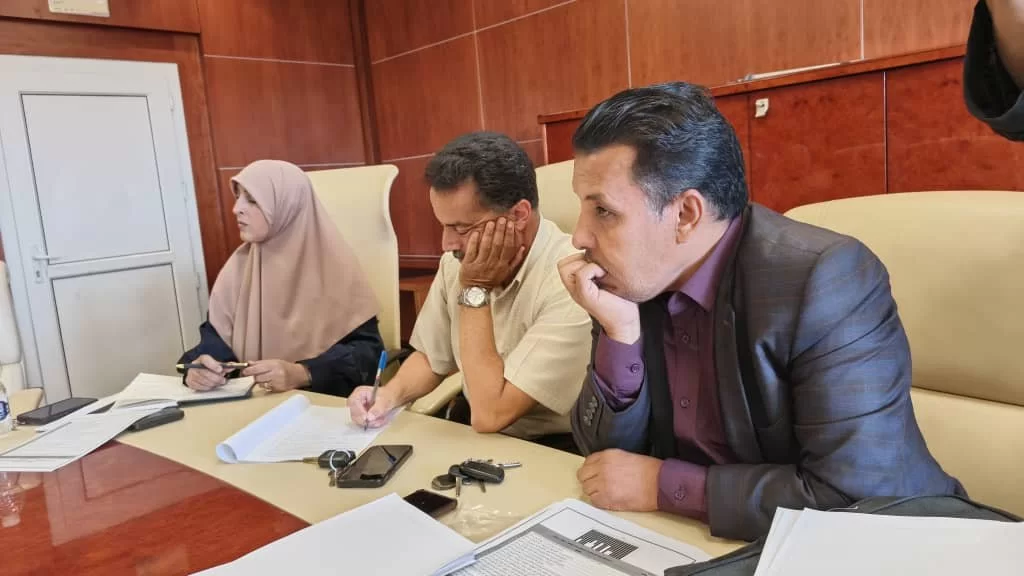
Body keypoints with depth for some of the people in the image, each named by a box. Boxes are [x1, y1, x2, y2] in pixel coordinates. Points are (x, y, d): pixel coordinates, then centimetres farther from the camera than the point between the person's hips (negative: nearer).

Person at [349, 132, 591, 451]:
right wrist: (390, 394, -7)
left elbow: (489, 415, -25)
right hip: (467, 429, 6)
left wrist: (474, 293, -22)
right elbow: (431, 357, 12)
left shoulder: (570, 282, -27)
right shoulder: (458, 260, -3)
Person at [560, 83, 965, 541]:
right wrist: (620, 331, -18)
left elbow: (857, 496, -25)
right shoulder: (635, 282, -6)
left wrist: (664, 486, -20)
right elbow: (608, 455, -3)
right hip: (696, 540, 4)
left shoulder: (826, 279, -21)